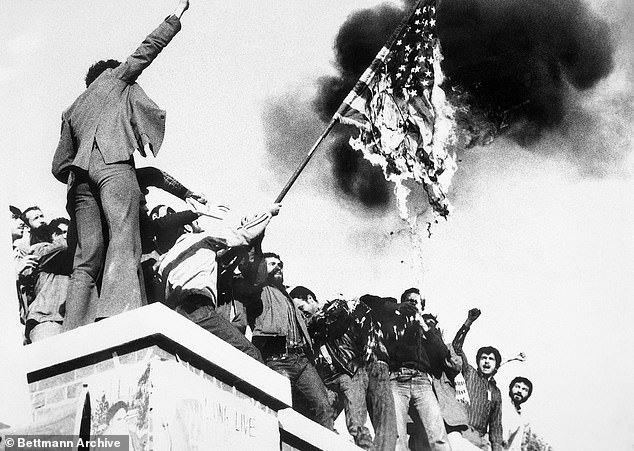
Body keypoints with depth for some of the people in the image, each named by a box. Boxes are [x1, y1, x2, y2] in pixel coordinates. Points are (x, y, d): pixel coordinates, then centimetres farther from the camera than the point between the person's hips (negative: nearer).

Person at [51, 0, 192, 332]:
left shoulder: (71, 112, 36)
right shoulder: (114, 77, 25)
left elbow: (59, 167, 28)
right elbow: (147, 49, 24)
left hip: (80, 176, 6)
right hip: (113, 163, -6)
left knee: (86, 261, -4)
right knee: (123, 241, -22)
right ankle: (114, 317, -44)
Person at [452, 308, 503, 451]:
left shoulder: (496, 392, 23)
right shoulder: (469, 374, 11)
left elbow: (496, 426, 23)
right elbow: (456, 346, -1)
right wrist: (468, 323, -9)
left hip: (482, 439, 5)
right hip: (462, 433, -5)